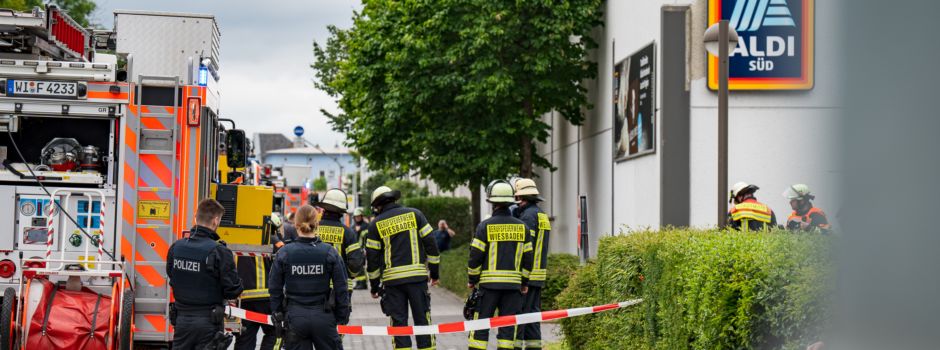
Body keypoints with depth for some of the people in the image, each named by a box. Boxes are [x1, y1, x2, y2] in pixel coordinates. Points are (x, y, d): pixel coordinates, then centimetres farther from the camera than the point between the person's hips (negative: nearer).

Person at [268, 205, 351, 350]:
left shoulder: (284, 253, -5)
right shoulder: (330, 252, -7)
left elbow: (274, 289, 1)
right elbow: (341, 288, -3)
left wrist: (277, 316, 12)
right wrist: (342, 316, 8)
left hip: (295, 317, 0)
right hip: (323, 316, 0)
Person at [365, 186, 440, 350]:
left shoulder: (376, 224, 4)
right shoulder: (414, 214, 4)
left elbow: (372, 257, 5)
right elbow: (430, 242, 2)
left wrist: (374, 285, 14)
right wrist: (434, 271, 9)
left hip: (392, 279, 0)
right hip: (417, 275, 0)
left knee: (398, 322, 5)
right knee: (422, 319, 4)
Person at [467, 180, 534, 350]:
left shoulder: (485, 226, -6)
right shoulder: (522, 227, 5)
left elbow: (475, 256, -7)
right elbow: (528, 257, 7)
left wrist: (471, 280, 6)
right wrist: (525, 282, 17)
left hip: (489, 284, -3)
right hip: (513, 284, 3)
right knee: (508, 324, 6)